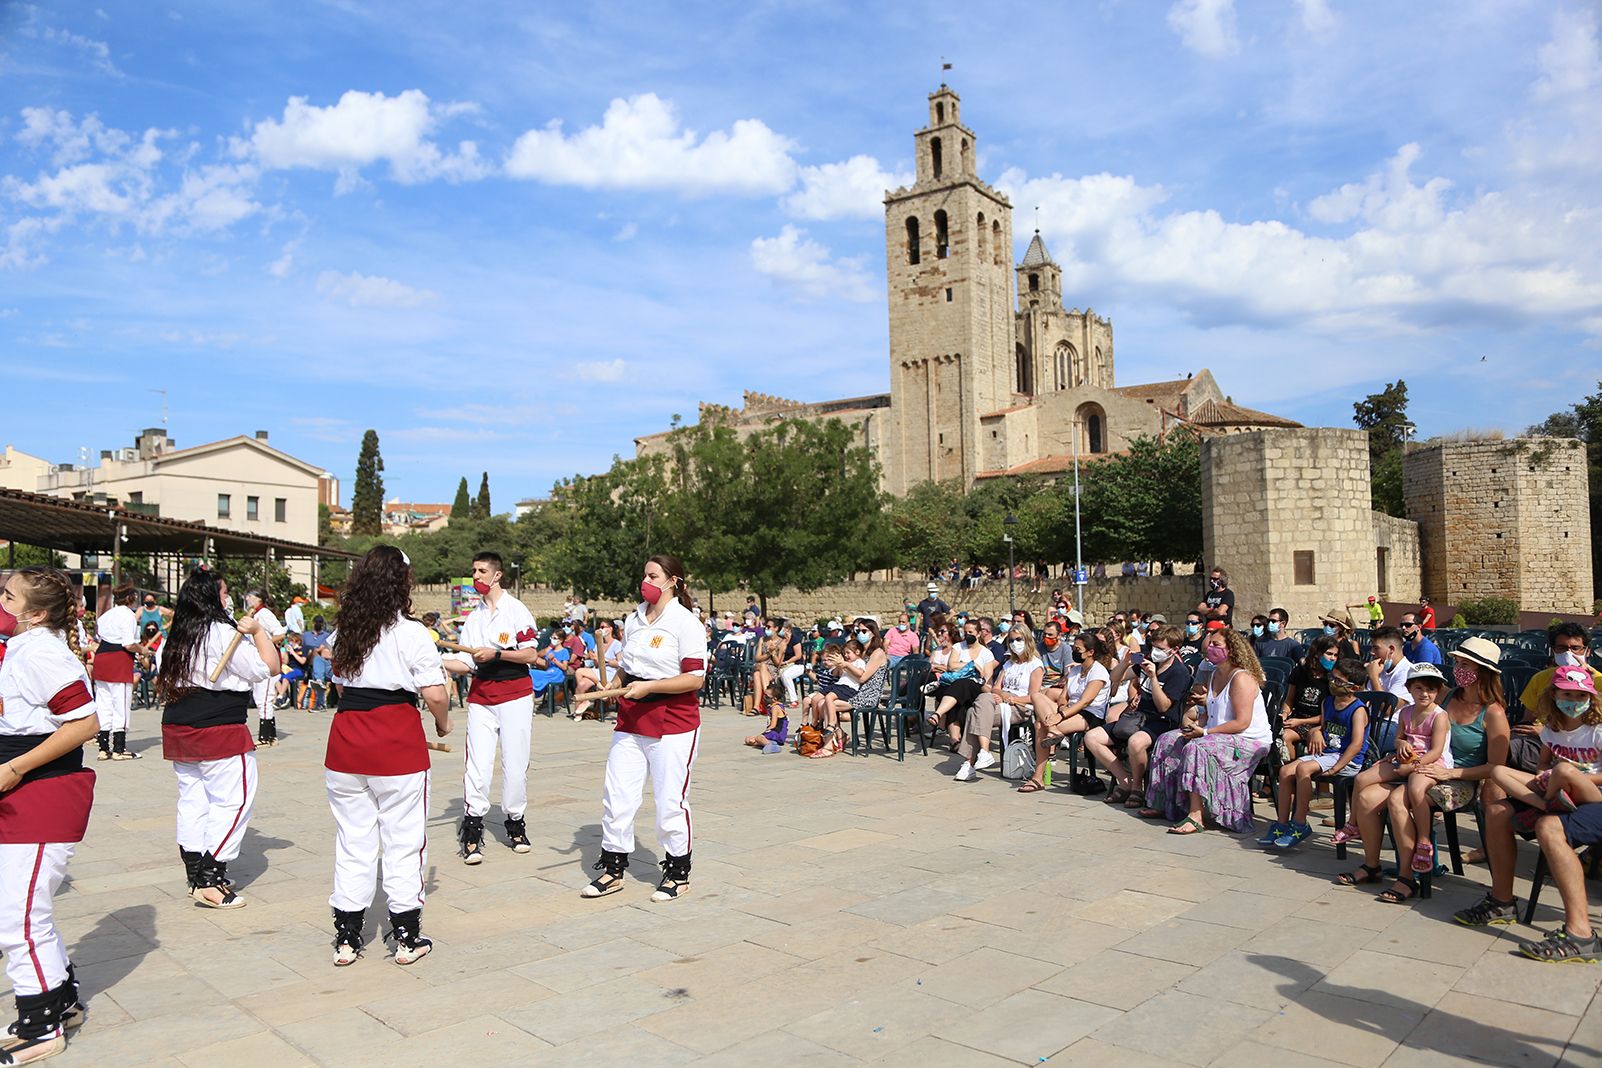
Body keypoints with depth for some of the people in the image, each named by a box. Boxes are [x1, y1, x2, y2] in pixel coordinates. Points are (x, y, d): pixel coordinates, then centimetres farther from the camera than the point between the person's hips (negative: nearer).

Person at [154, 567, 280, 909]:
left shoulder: (174, 637, 11)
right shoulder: (222, 633, -14)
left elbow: (162, 681, 20)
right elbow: (269, 668, -12)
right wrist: (258, 630, -5)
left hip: (177, 727, 9)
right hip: (220, 730, -9)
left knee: (192, 800, 15)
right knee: (234, 801, -4)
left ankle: (196, 874, 23)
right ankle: (210, 880, -5)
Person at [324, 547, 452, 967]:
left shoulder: (343, 633, 8)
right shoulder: (411, 633, -9)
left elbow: (340, 684, 17)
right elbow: (435, 695, -12)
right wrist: (443, 725, 5)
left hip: (346, 738, 5)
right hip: (398, 742, -5)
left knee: (353, 839, 14)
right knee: (404, 840, 7)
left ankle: (346, 937, 21)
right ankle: (407, 938, 15)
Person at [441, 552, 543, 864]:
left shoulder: (516, 609, -3)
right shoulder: (474, 616, 14)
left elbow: (530, 654, -9)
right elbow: (466, 664, 10)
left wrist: (494, 653, -17)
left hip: (515, 693, -4)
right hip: (481, 695, 4)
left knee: (515, 764, 1)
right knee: (477, 764, -4)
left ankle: (515, 823, 18)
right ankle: (472, 830, 3)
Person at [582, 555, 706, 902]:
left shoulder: (685, 623, -9)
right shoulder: (633, 619, 13)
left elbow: (695, 678, -16)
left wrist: (649, 687, -20)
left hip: (672, 723, -7)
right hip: (631, 719, 7)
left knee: (670, 801, 1)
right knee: (616, 795, 7)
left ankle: (678, 874, 18)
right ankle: (613, 869, 21)